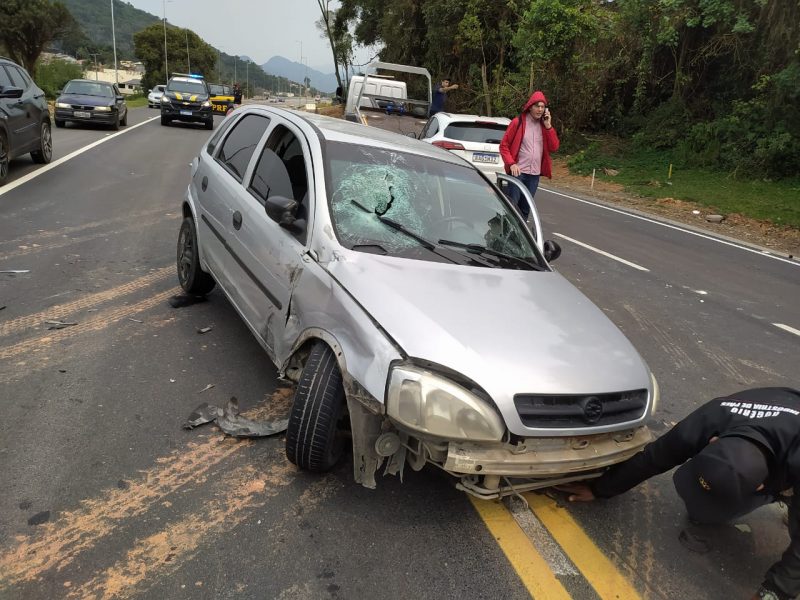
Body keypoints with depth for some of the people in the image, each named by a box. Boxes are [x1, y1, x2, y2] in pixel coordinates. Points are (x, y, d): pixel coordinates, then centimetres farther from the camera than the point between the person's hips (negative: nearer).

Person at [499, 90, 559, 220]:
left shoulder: (545, 125, 9)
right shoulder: (518, 122, -4)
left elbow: (554, 147, 3)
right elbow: (504, 145, -4)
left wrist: (548, 126, -5)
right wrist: (511, 164, -16)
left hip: (535, 174, 5)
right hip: (518, 172, -4)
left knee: (525, 208, 10)